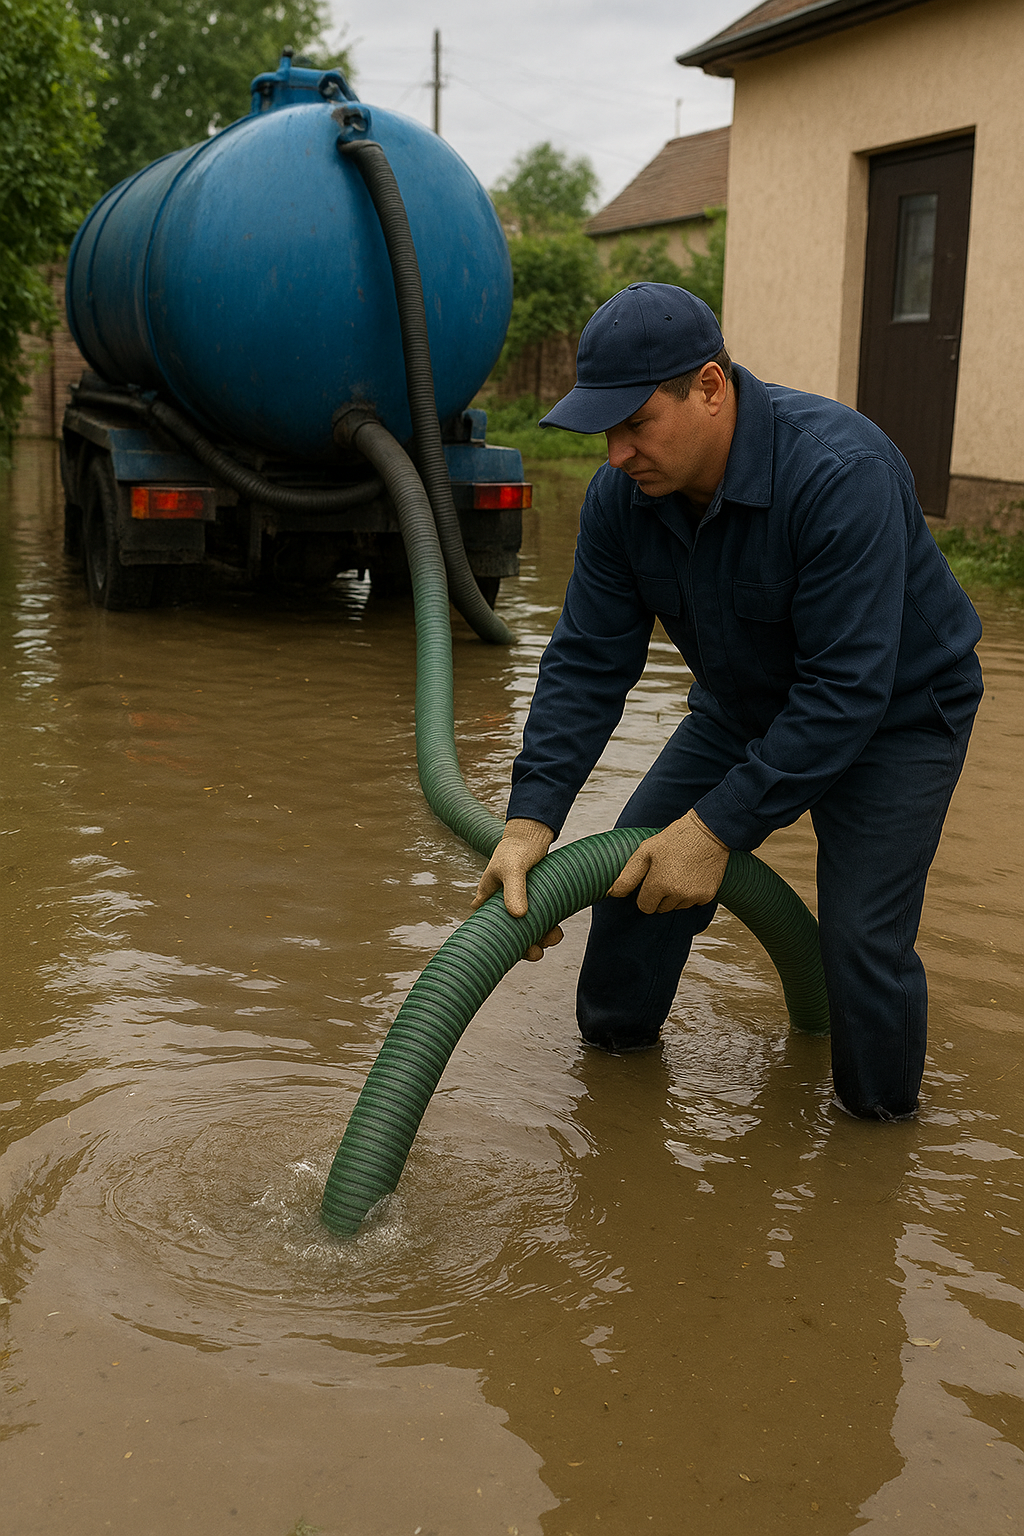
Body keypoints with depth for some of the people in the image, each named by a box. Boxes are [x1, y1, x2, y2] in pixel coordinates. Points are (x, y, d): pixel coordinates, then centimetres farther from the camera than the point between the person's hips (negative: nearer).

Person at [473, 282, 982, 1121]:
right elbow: (586, 663, -14)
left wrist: (718, 828, -37)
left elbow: (846, 691, -37)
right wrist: (532, 818, -26)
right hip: (747, 702, 6)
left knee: (862, 937, -18)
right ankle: (616, 1047, 26)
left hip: (895, 709, -6)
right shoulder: (622, 494, -16)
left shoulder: (841, 475, -37)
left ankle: (883, 1115, 9)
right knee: (637, 869, 1)